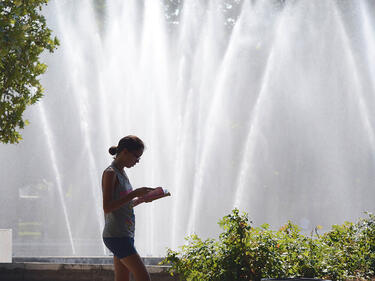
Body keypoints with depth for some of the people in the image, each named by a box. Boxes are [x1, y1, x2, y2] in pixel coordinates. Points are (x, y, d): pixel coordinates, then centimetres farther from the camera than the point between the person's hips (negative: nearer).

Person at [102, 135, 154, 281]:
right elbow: (107, 207, -20)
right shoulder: (110, 173, -12)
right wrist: (134, 194, -21)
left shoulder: (122, 173, 16)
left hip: (125, 236, 10)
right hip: (116, 235, -10)